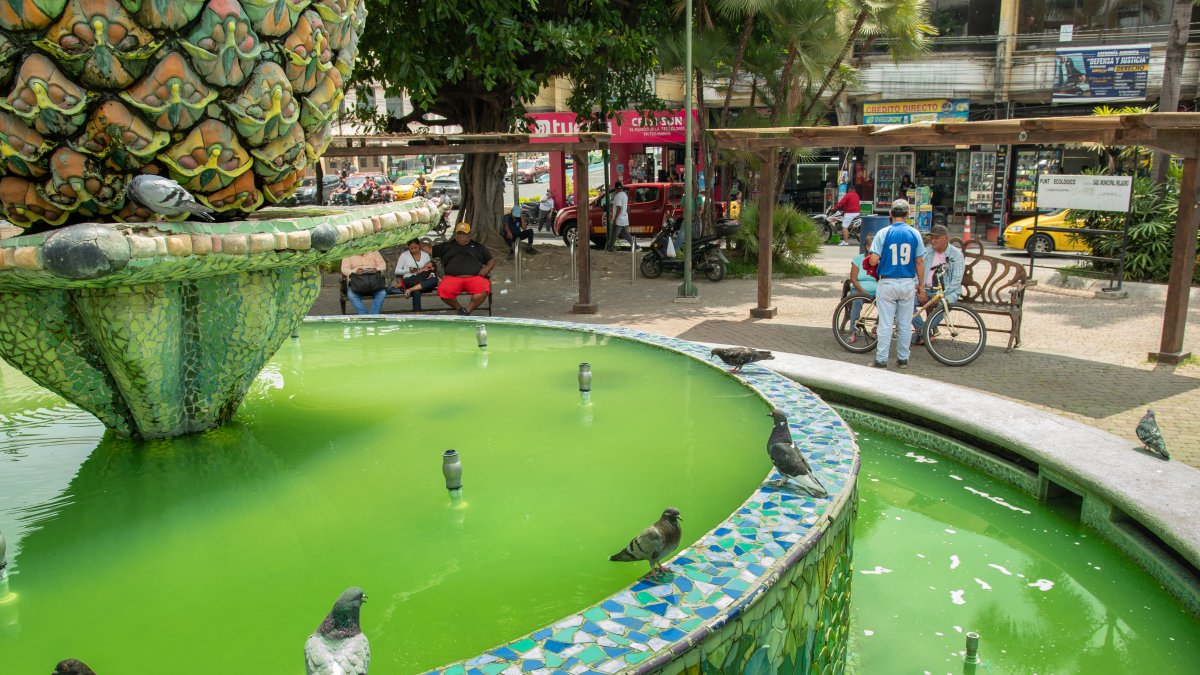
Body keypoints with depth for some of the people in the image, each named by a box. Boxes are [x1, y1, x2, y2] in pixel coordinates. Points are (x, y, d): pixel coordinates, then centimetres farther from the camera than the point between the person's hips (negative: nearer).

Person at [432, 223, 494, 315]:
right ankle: (459, 309, -10)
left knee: (484, 289, -35)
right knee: (443, 290, -33)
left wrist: (487, 268, 4)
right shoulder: (447, 246, 28)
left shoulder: (478, 246, 26)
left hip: (475, 277, 0)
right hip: (452, 277, 1)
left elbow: (491, 261, 24)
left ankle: (467, 311, -23)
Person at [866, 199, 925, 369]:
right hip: (908, 283, 2)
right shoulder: (915, 233, -1)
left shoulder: (883, 233, -8)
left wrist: (878, 261, 12)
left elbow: (873, 260, -13)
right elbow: (920, 262, 2)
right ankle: (903, 358, 18)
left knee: (885, 323, 2)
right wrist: (921, 286, 10)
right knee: (905, 324, 11)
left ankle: (881, 359, 4)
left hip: (887, 283, -2)